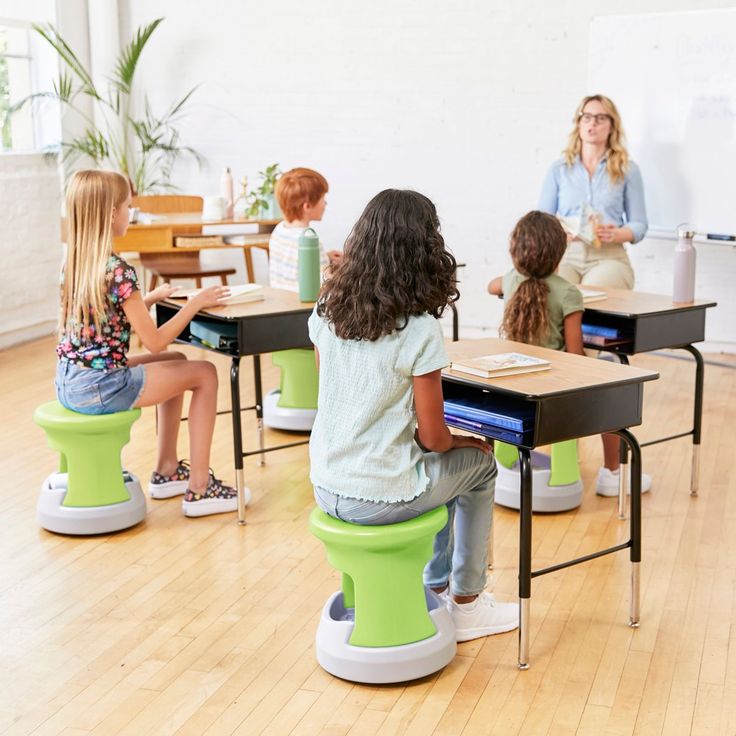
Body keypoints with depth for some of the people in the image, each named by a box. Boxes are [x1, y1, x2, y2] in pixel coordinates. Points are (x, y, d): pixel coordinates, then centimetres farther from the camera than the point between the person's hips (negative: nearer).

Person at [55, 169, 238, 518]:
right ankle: (198, 488, 6)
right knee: (205, 373, 3)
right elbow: (154, 342, -18)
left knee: (176, 362, 26)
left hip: (68, 382, 9)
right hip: (99, 387, -9)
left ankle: (167, 471, 30)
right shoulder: (118, 270, -20)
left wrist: (150, 298, 16)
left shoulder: (74, 262, 6)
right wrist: (195, 302, -9)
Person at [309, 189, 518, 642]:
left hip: (326, 489, 6)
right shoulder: (420, 331, -19)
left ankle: (436, 586, 43)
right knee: (479, 464, 21)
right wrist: (465, 440, 10)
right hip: (380, 498, -6)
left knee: (439, 465, 31)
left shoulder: (327, 313, -1)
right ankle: (466, 603, 31)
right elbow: (432, 438, -14)